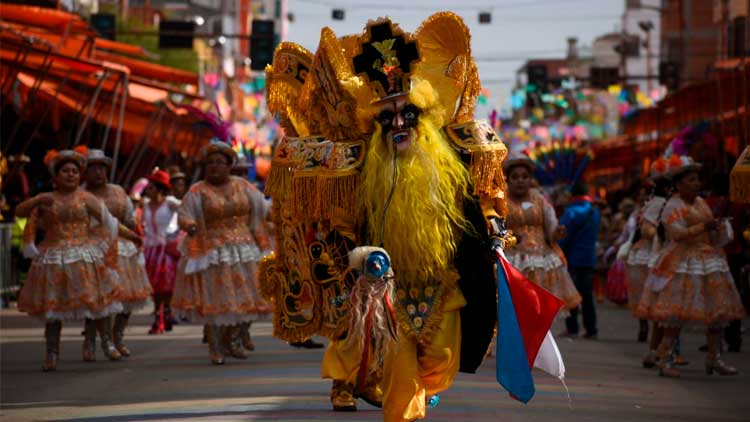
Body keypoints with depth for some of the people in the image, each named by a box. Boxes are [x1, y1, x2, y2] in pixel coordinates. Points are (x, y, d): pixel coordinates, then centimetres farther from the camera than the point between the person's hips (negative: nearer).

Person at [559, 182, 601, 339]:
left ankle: (572, 327, -3)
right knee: (587, 295, 9)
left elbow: (564, 236, -13)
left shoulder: (571, 211, -11)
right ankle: (591, 329, 7)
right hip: (589, 258, 6)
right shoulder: (595, 212, 9)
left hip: (572, 257, -6)